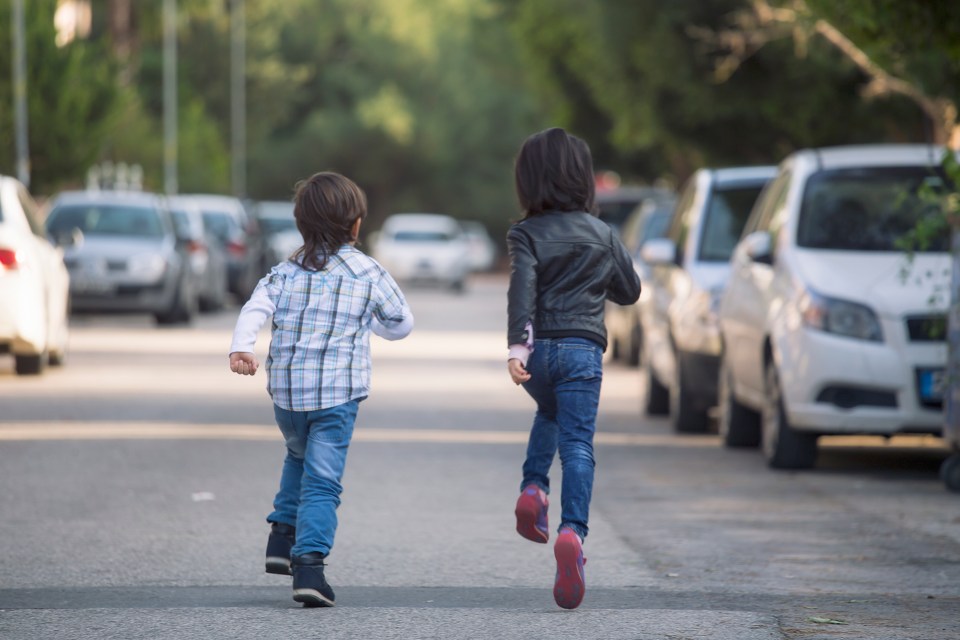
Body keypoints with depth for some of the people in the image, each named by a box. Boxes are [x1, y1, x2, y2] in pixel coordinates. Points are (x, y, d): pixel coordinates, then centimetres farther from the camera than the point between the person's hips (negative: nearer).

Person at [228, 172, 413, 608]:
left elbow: (254, 309, -8)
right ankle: (308, 563, -20)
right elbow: (401, 325, 12)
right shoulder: (369, 273, 2)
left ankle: (282, 537, 22)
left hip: (286, 391, 3)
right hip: (337, 393, -3)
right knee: (322, 480, -6)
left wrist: (241, 348, -19)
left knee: (300, 457, 30)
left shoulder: (287, 272, 8)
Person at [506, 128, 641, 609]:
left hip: (538, 348, 1)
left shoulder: (527, 234, 1)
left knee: (549, 415, 31)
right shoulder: (602, 234, 9)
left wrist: (517, 346, -25)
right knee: (577, 444, -7)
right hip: (582, 349, -1)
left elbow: (522, 289, -15)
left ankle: (533, 489, 11)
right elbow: (630, 291, 19)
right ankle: (572, 532, -27)